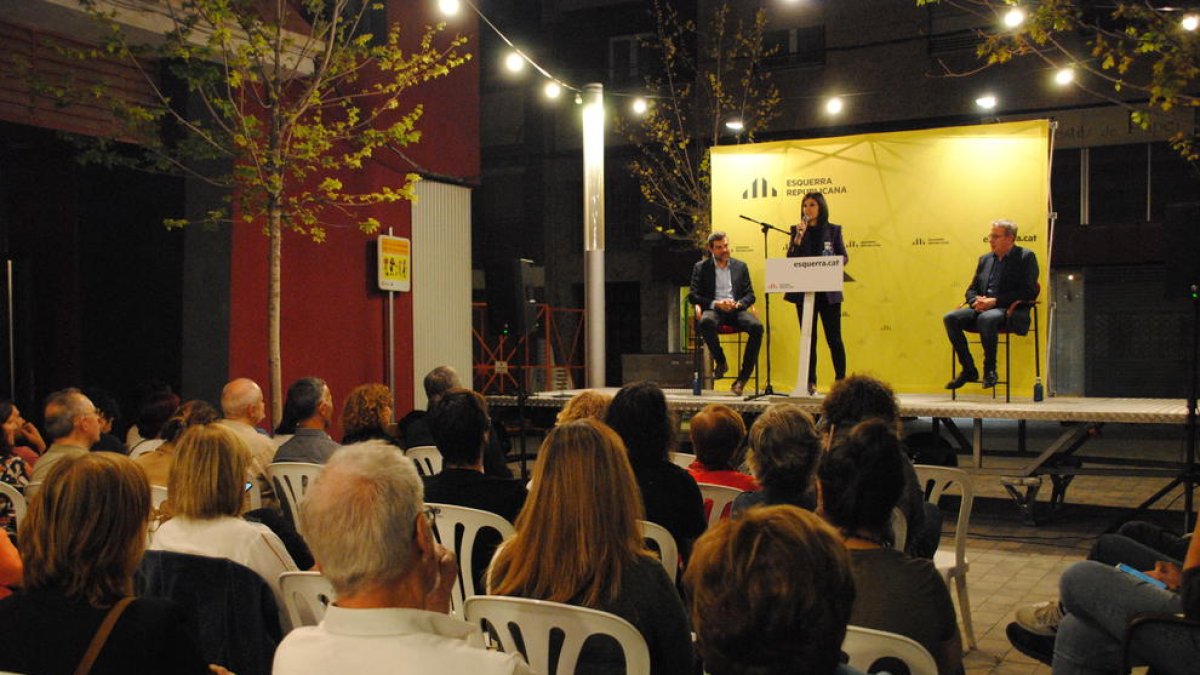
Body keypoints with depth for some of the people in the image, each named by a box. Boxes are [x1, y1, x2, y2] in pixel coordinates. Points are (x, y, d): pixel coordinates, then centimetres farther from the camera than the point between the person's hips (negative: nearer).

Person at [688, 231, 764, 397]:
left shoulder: (740, 266, 18)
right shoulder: (701, 268, 11)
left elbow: (750, 295, 14)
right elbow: (693, 296, 3)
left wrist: (738, 304, -9)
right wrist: (715, 304, -12)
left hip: (736, 310, 2)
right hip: (714, 309, -2)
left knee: (757, 327, -30)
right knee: (706, 322, -39)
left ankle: (743, 377, -24)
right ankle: (721, 362, -14)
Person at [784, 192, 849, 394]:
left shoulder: (833, 230, 6)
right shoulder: (797, 230, 9)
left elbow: (844, 257, 4)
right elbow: (790, 259, -1)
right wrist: (799, 237, -12)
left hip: (829, 291, -1)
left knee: (834, 338, -2)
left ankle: (841, 380, 5)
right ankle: (810, 383, 8)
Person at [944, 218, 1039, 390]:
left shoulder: (1026, 257, 1)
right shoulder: (985, 259, 20)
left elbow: (1029, 292, -10)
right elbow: (971, 289, 21)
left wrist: (995, 301, -17)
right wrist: (976, 301, -4)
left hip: (1010, 312, -7)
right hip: (983, 309, 7)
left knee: (986, 318, -39)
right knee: (950, 318, -18)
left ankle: (990, 370, -22)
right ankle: (968, 370, -12)